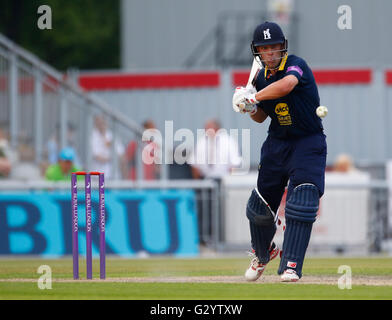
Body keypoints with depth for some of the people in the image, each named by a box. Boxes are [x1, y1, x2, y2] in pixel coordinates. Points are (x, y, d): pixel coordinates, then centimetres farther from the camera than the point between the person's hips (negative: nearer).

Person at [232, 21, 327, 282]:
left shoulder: (296, 65, -18)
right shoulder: (261, 77, 3)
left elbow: (286, 85, -42)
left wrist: (253, 97, -33)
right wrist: (250, 107, -7)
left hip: (308, 143, -6)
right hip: (277, 143, 6)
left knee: (301, 204, -20)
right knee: (260, 204, 12)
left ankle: (291, 266, -21)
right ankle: (263, 254, 38)